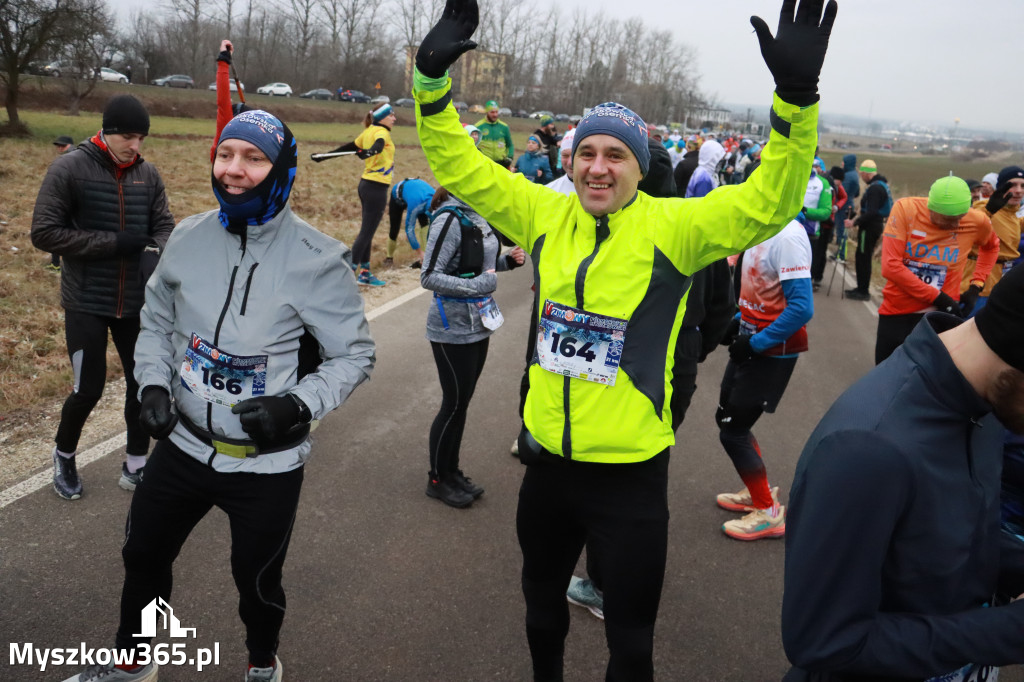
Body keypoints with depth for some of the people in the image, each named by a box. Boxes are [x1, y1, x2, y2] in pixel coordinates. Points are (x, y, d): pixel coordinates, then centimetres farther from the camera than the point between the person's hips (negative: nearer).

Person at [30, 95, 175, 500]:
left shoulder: (148, 174, 2)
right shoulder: (69, 169, -10)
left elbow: (164, 226, 4)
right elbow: (44, 233, -12)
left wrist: (157, 254, -20)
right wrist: (114, 242, -19)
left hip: (136, 303, 4)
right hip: (86, 303, -4)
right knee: (89, 389, 0)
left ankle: (135, 467, 26)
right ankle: (64, 456, 30)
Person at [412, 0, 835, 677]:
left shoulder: (672, 226, -10)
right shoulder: (545, 215, -1)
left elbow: (768, 202, -20)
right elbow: (461, 167, 2)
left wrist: (796, 96, -32)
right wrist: (433, 80, -9)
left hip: (631, 470, -4)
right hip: (548, 459, 4)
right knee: (542, 602, 28)